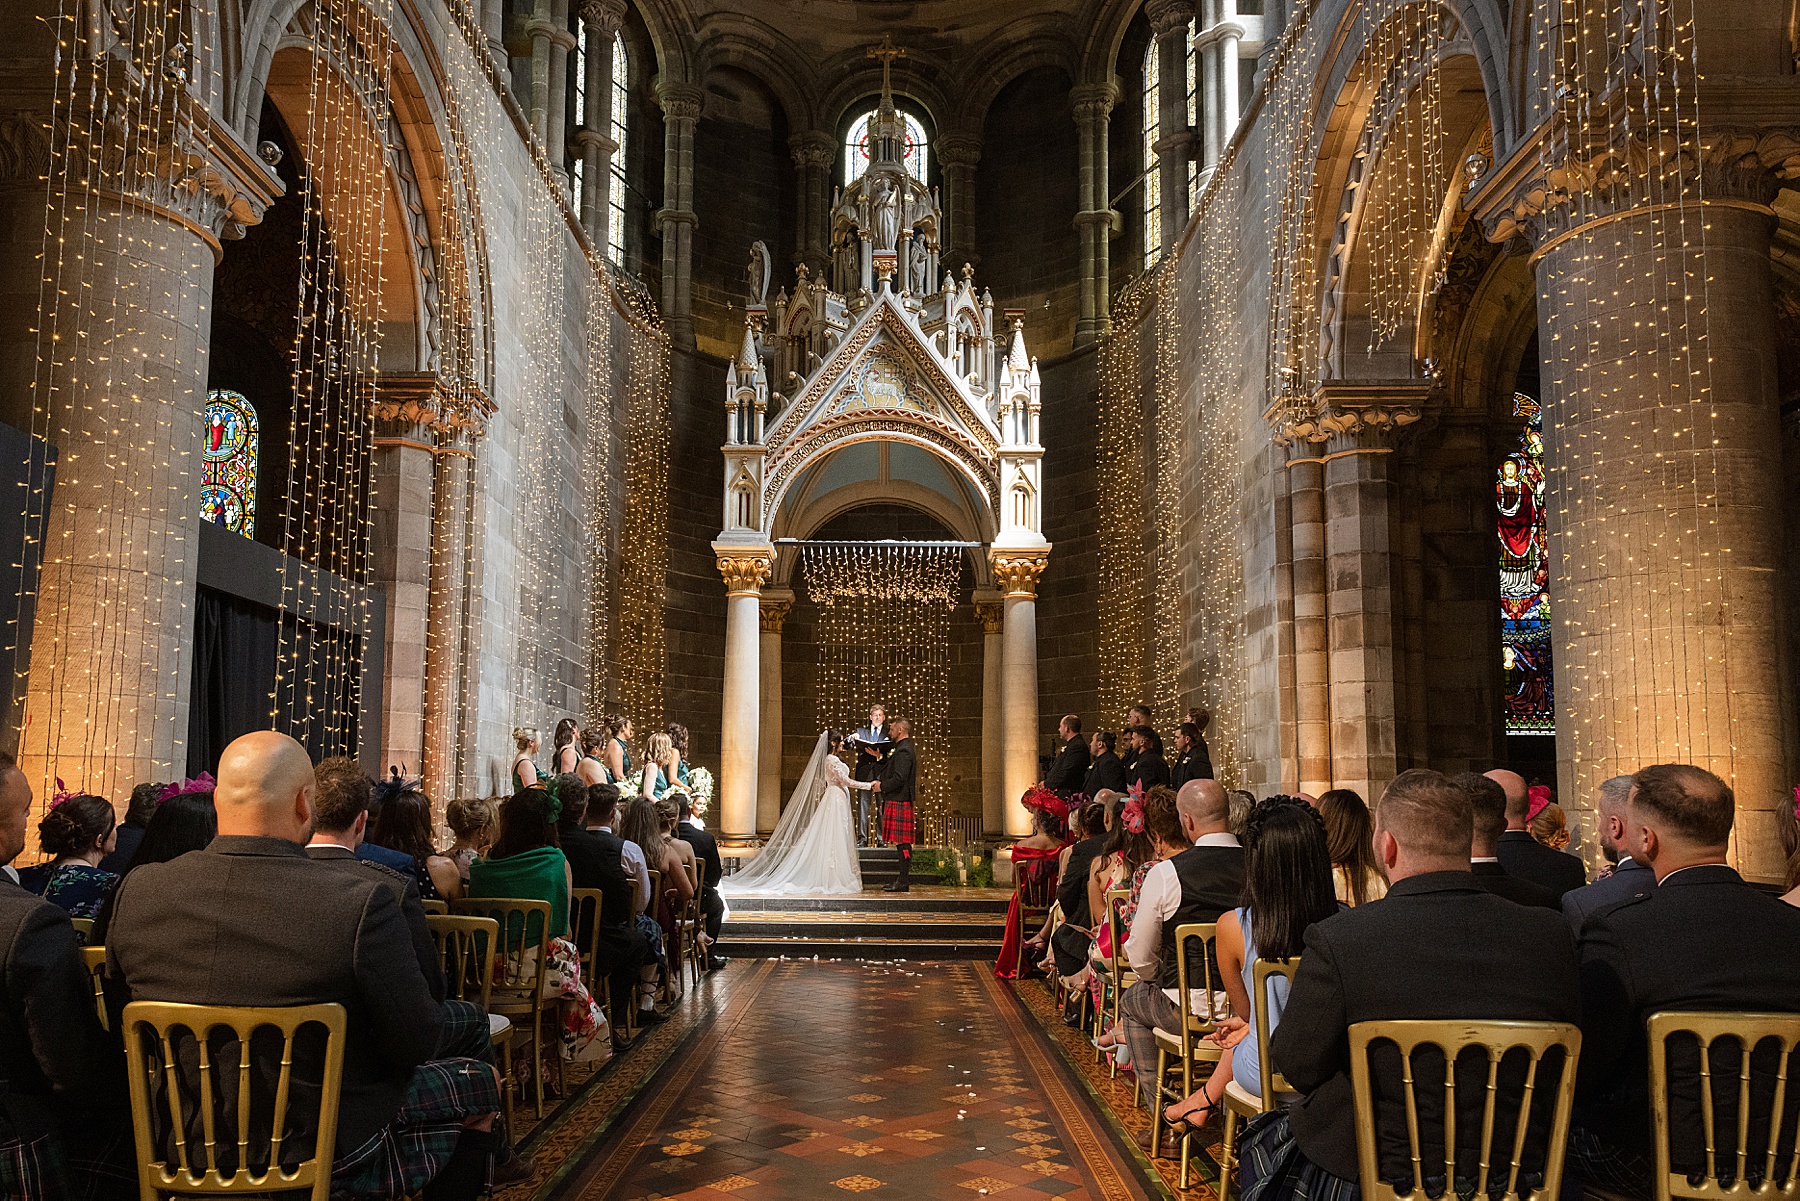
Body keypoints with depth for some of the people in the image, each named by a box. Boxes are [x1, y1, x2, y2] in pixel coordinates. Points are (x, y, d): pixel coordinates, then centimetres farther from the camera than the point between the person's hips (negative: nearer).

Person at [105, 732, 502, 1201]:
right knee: (482, 1082, 19)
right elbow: (416, 1043, -19)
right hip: (323, 1145, -5)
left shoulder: (138, 889, -11)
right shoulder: (362, 903, -27)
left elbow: (120, 1022, 4)